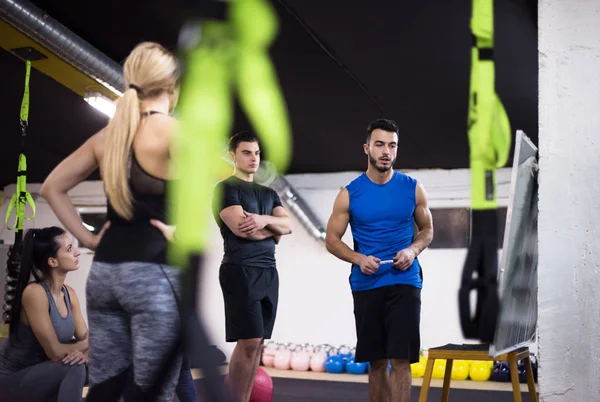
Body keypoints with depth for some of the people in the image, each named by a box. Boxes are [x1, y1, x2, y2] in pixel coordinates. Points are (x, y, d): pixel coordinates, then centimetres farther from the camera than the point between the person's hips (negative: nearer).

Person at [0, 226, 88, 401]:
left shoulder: (70, 294, 1)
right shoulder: (34, 292, -24)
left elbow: (84, 337, -1)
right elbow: (55, 352, -25)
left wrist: (84, 351, -23)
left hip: (38, 376, 8)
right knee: (73, 367, -28)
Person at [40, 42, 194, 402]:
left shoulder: (108, 135, 12)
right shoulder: (174, 130, -7)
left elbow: (52, 187, 19)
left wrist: (87, 237, 14)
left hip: (104, 270, 7)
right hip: (156, 272, -7)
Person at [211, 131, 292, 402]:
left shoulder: (269, 193, 20)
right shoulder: (226, 188, -2)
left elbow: (288, 225, 7)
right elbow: (241, 228, -15)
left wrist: (265, 220, -14)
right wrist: (273, 230, 1)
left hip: (269, 271, 7)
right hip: (241, 271, -7)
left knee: (257, 343, 5)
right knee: (249, 342, -12)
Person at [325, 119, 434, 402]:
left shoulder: (413, 189, 1)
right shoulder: (349, 194, -1)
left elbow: (427, 230, 11)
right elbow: (332, 239, 3)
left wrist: (413, 250, -10)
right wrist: (358, 258, -15)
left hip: (404, 282, -1)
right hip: (366, 284, 1)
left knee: (400, 359, -7)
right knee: (376, 362, 10)